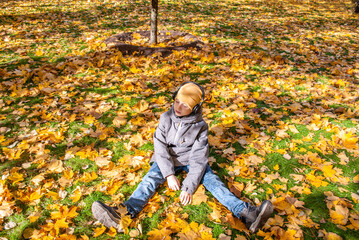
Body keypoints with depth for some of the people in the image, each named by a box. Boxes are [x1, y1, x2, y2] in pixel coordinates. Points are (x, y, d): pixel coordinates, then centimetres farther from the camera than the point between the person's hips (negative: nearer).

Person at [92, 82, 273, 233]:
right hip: (167, 160, 1)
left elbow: (198, 158, -18)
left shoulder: (200, 126, -14)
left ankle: (245, 213, -32)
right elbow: (160, 146, -13)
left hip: (190, 160, -1)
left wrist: (188, 186, -25)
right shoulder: (166, 118, -10)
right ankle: (125, 212, -42)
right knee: (150, 179, -23)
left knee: (211, 180, -21)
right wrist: (169, 174, -24)